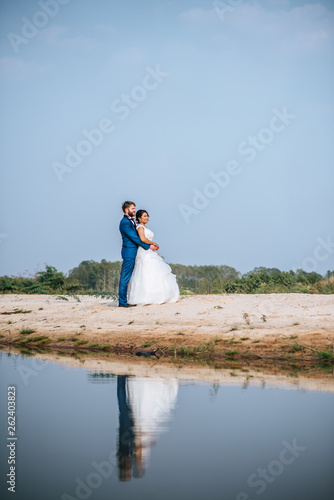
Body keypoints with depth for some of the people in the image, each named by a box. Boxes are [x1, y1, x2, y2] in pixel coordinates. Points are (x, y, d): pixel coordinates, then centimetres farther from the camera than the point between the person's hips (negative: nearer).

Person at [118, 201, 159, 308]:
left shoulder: (131, 221, 17)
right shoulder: (124, 223, -13)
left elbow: (139, 237, 18)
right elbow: (134, 238, -16)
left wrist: (152, 243, 7)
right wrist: (148, 247, -12)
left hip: (134, 252, 10)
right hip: (129, 252, -10)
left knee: (132, 277, 11)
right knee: (125, 277, -6)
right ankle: (122, 302, -4)